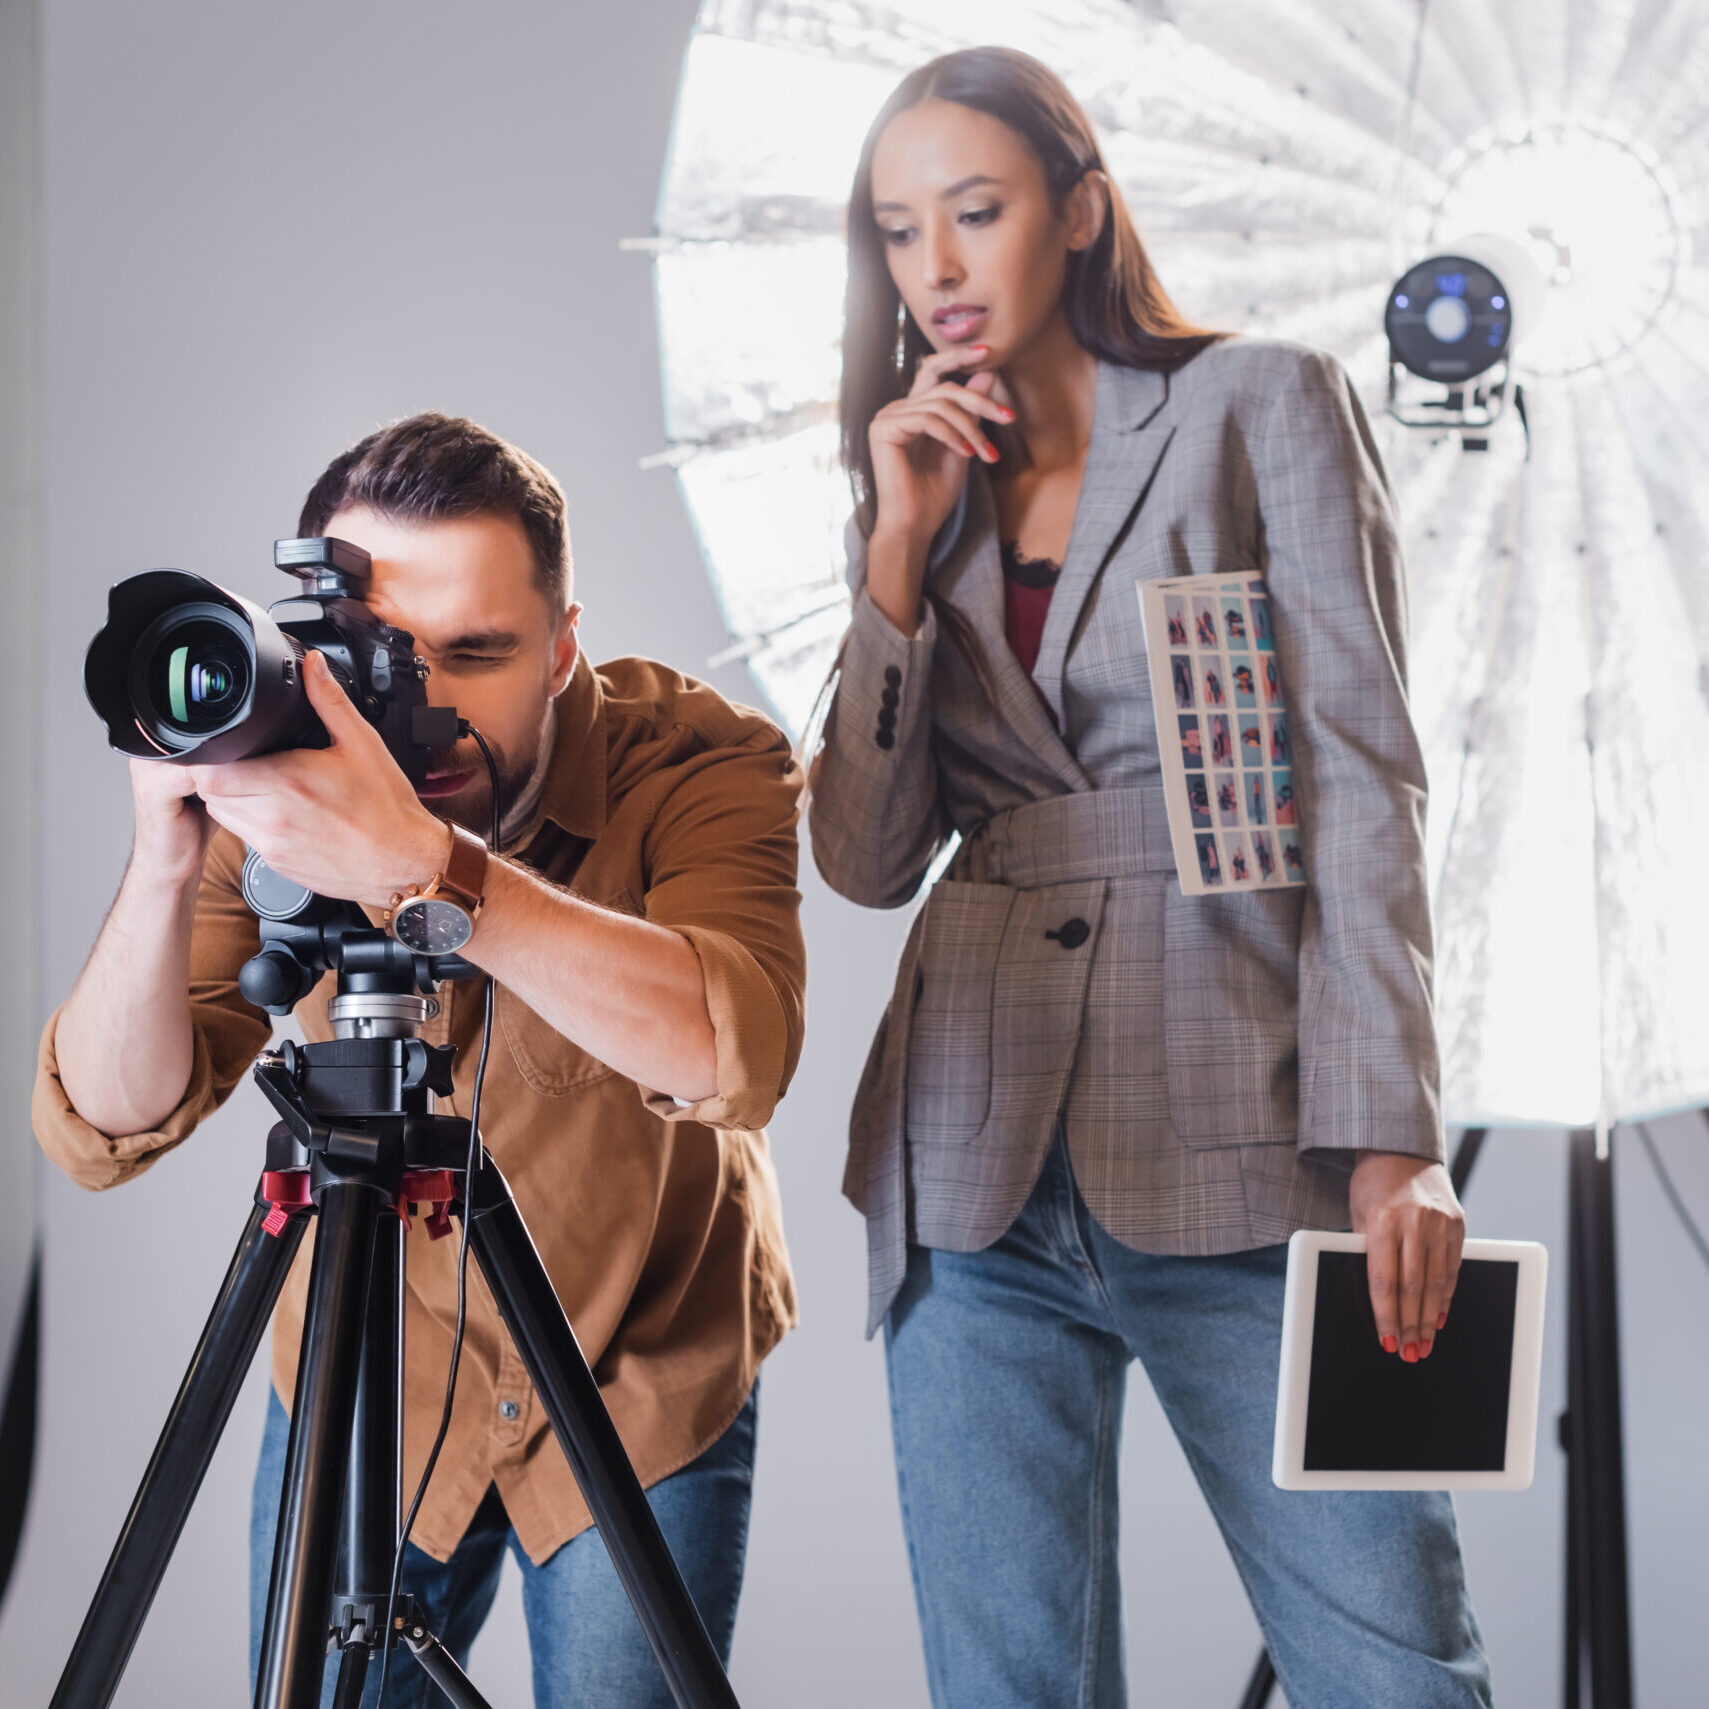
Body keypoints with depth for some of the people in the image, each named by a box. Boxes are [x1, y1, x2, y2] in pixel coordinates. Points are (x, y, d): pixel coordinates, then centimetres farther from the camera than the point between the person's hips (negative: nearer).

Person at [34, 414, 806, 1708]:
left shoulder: (700, 762, -23)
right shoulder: (283, 788, -17)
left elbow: (734, 1053, -43)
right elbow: (103, 1136, -21)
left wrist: (423, 868, -52)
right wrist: (165, 865, -38)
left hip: (646, 1392, -2)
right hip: (365, 1391, 2)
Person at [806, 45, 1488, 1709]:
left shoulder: (1262, 408, 4)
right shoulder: (929, 486, 17)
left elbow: (1357, 778, -4)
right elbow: (867, 855, 7)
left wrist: (1387, 1137, -13)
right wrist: (902, 548, -1)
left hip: (1233, 1148, -4)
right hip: (977, 1167, 4)